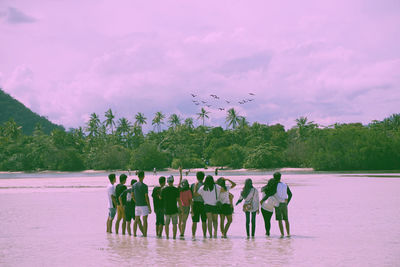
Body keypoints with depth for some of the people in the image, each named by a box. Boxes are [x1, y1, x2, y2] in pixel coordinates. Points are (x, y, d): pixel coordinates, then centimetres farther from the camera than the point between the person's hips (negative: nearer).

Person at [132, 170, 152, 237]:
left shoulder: (134, 185, 4)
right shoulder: (145, 186, -12)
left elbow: (132, 195, 9)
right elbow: (146, 197, -13)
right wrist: (149, 207, -7)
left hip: (137, 206, 5)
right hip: (144, 205, -5)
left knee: (137, 220, 14)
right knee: (145, 220, -2)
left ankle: (134, 233, 16)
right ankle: (145, 234, -3)